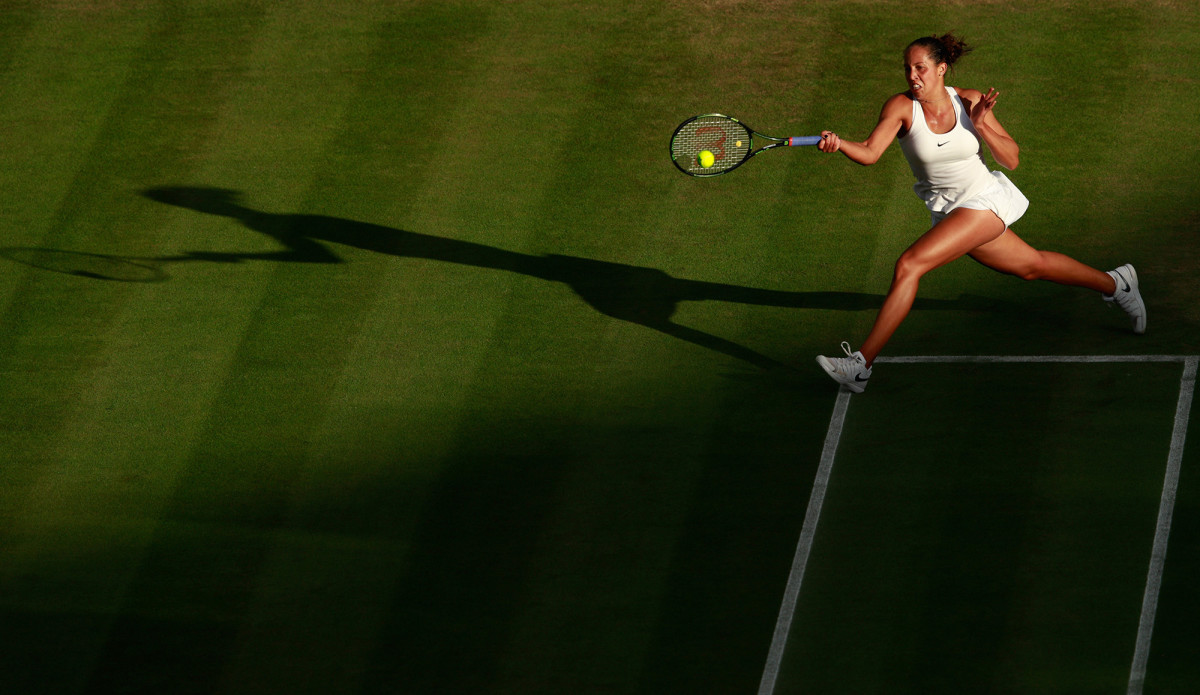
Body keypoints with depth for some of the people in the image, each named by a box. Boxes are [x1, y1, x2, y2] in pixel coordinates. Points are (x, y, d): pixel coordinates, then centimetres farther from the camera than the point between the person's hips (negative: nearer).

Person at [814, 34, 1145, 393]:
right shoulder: (901, 107, -12)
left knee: (908, 265, -23)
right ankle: (1115, 283, 46)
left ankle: (860, 365, -20)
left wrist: (981, 125, -23)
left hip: (985, 200, -5)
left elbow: (1011, 159, -9)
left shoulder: (971, 102, -13)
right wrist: (838, 144, -46)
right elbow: (869, 152, -26)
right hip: (948, 211, 5)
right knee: (1032, 265, 21)